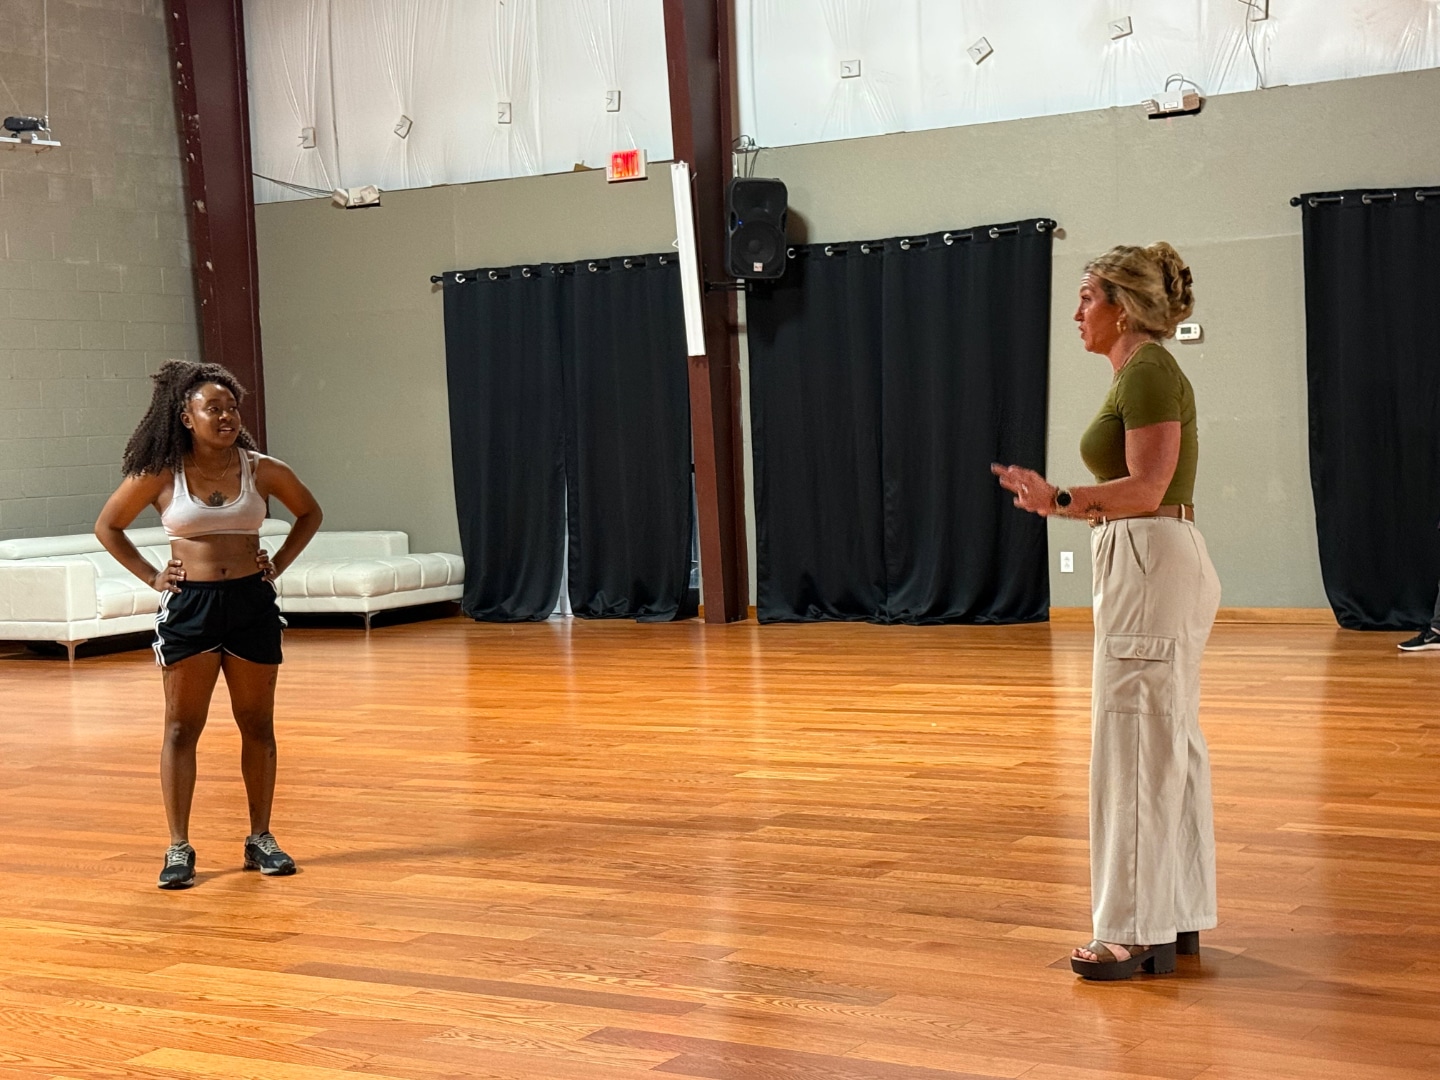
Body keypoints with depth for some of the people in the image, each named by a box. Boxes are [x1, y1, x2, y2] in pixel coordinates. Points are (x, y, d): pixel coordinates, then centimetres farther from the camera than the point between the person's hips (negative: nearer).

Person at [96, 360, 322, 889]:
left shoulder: (260, 469, 0)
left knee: (257, 725, 8)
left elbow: (309, 513, 17)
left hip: (252, 603, 2)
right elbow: (108, 526, 9)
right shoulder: (160, 475, -4)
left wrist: (279, 564, 6)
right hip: (188, 606, -2)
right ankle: (179, 848, 7)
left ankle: (261, 838, 19)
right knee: (182, 727, 1)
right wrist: (150, 575, 1)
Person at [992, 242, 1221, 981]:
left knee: (1137, 750, -6)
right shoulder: (1139, 373, 17)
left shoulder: (1149, 373, -13)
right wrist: (1061, 501, 20)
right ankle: (1178, 918, 21)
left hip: (1151, 568, -11)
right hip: (1155, 565, 11)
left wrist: (1059, 499, -27)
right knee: (1172, 746, 13)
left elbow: (1147, 489, -21)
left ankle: (1137, 932, 1)